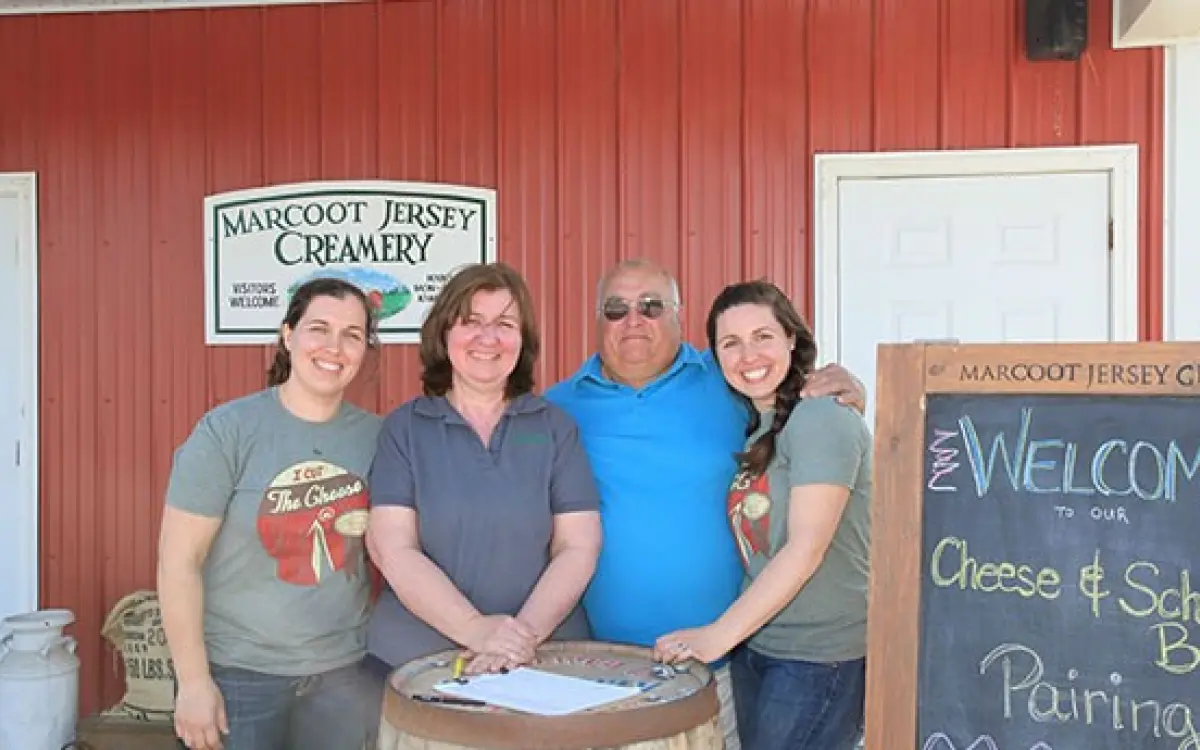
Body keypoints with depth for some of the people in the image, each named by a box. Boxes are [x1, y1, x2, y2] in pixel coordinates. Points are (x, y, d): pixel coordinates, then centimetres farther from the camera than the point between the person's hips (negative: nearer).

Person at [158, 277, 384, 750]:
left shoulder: (375, 436, -1)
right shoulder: (226, 431, -12)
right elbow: (178, 560, -11)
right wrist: (193, 680, -12)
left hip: (344, 671, 4)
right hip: (237, 673, -3)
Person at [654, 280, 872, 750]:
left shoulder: (820, 418, -15)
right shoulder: (747, 427, 9)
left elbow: (806, 548, -21)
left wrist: (718, 636, -20)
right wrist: (728, 637, 0)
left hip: (820, 656, -7)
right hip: (755, 645, 7)